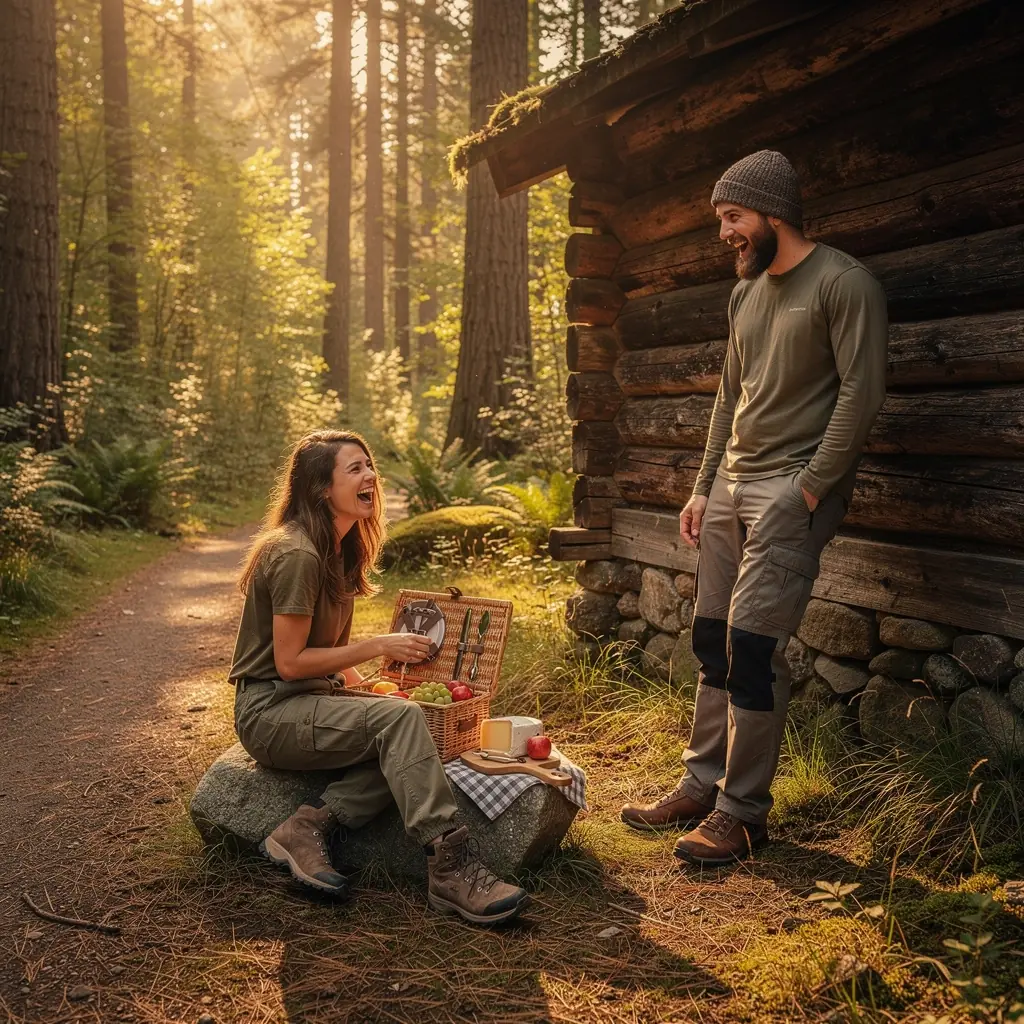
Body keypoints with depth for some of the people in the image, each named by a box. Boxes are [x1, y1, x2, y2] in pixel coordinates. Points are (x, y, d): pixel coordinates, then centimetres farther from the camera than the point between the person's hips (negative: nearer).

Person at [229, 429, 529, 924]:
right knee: (400, 719, -29)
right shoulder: (296, 554, -18)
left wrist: (366, 685, 3)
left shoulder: (339, 548, 11)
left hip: (311, 698, 9)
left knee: (412, 735, -15)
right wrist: (378, 647, -17)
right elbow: (289, 662, -20)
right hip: (270, 712, -9)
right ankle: (448, 868, -27)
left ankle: (306, 828, -15)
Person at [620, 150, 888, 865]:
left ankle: (743, 812, 0)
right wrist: (703, 489, 15)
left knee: (752, 644, -11)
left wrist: (810, 489, -16)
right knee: (713, 641, 8)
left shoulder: (844, 284, -7)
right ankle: (702, 786, 17)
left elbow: (861, 394, -14)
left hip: (793, 489, -8)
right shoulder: (746, 294, 18)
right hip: (731, 484, 8)